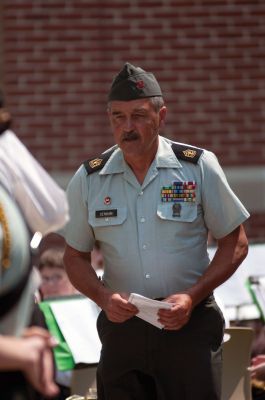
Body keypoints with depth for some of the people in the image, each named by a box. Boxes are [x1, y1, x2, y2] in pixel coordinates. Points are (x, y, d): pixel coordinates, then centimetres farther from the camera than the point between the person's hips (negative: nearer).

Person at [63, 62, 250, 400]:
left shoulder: (199, 167, -2)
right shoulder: (88, 180, 3)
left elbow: (234, 244, 3)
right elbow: (75, 256, 11)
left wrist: (191, 297, -11)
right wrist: (104, 297, -9)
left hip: (189, 324, -2)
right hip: (122, 323, 2)